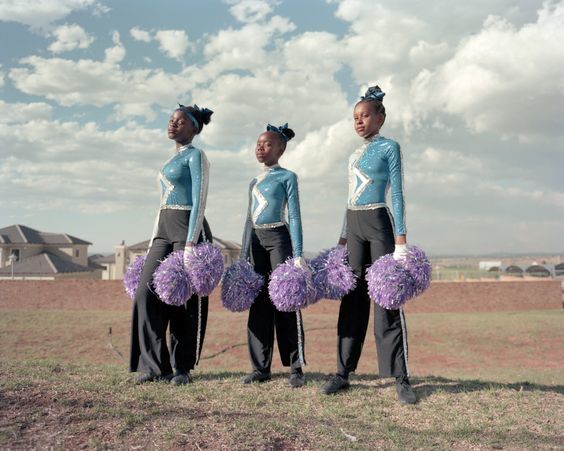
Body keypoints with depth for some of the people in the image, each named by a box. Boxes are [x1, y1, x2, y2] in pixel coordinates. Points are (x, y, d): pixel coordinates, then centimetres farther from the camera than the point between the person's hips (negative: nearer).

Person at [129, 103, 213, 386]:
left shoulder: (195, 156, -2)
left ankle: (182, 368, 7)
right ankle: (154, 364, 5)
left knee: (184, 298, -4)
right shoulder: (171, 160, 22)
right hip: (163, 229, 8)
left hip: (187, 228, -8)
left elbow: (199, 202, -12)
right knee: (147, 292, -2)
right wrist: (152, 243, 17)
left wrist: (190, 243, -21)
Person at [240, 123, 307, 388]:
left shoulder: (287, 177, 1)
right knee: (259, 304, 5)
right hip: (255, 241, 6)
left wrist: (298, 254, -13)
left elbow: (294, 216, -5)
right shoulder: (254, 183, 17)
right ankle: (261, 367, 12)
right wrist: (243, 256, 14)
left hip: (279, 239, -6)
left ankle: (296, 367, 0)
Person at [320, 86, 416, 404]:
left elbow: (397, 194, -6)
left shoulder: (389, 147, 0)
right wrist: (343, 237, 16)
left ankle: (401, 378, 0)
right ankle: (343, 372, 11)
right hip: (354, 225, 6)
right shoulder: (354, 155, 18)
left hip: (378, 223, -6)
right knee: (353, 299, 6)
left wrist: (400, 236, -14)